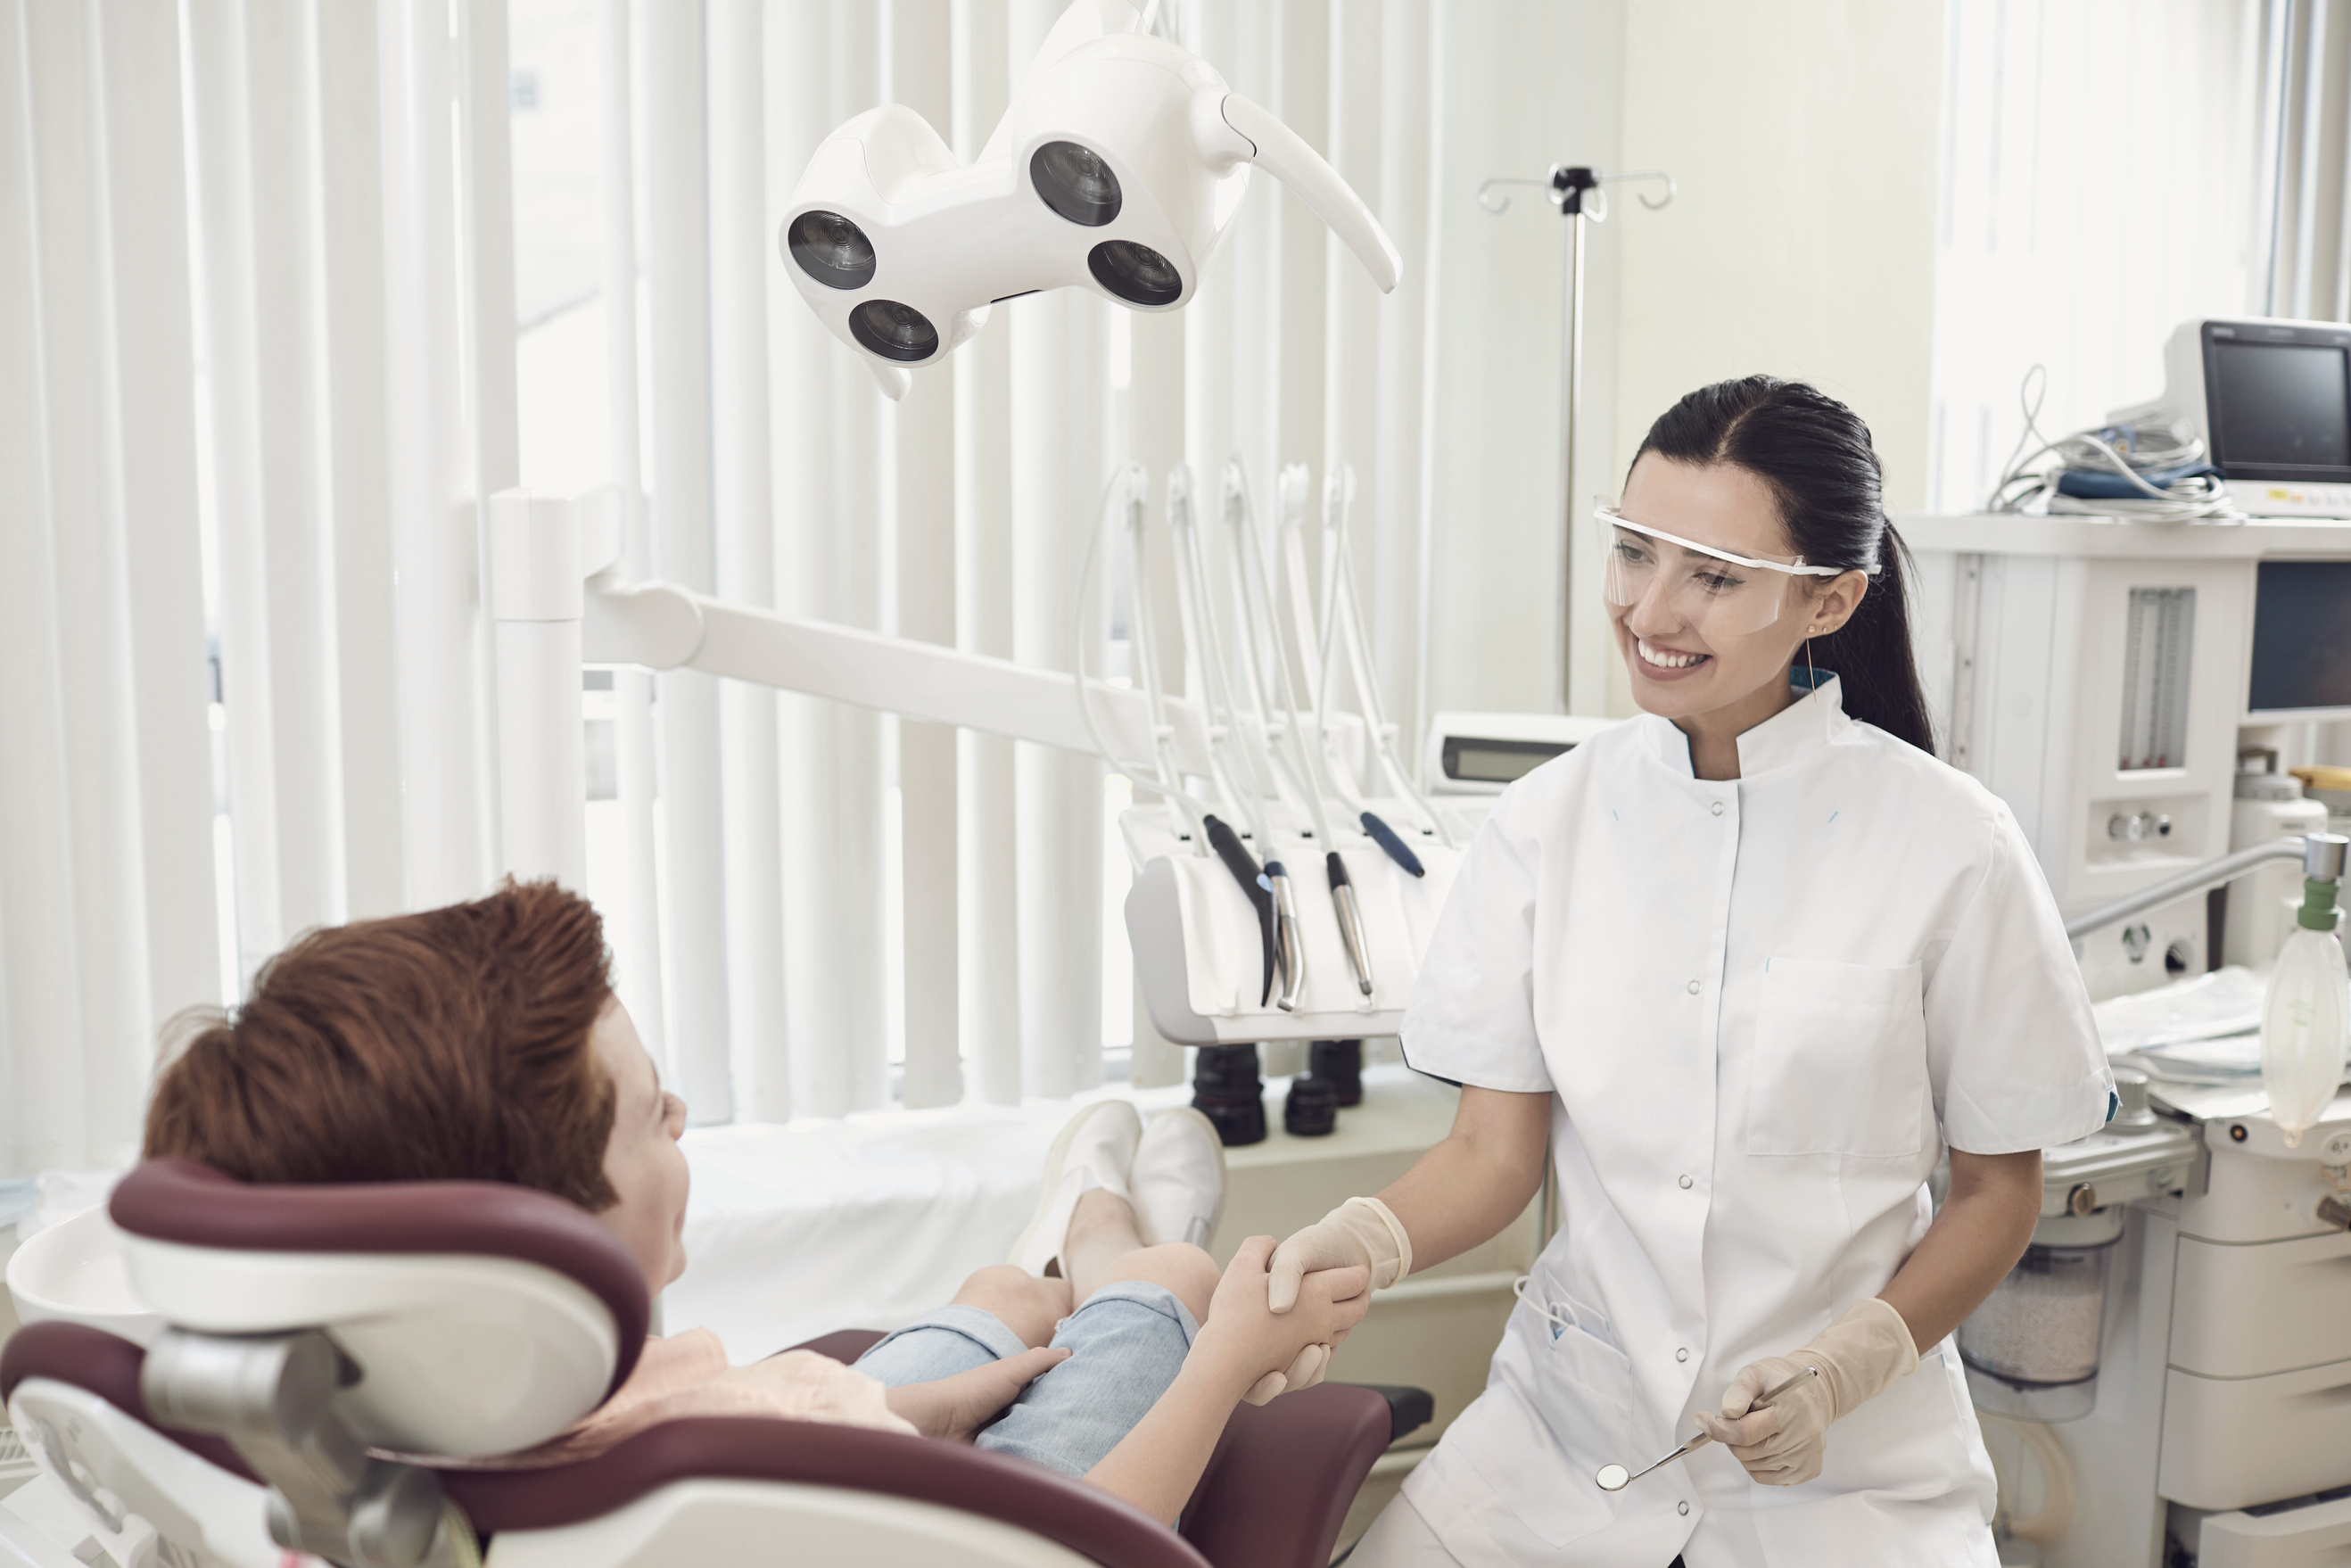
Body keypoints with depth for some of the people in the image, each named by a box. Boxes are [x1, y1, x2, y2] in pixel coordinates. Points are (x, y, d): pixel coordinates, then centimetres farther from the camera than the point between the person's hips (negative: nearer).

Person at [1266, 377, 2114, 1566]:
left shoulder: (1949, 846, -10)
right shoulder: (1548, 819, -3)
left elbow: (1998, 1188, -1)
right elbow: (1494, 1151, -1)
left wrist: (1842, 1370, -16)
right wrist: (1368, 1240, -21)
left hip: (1849, 1465, -2)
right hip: (1573, 1415, 2)